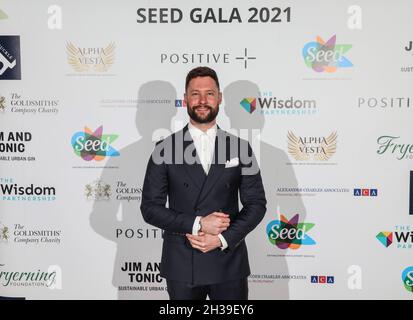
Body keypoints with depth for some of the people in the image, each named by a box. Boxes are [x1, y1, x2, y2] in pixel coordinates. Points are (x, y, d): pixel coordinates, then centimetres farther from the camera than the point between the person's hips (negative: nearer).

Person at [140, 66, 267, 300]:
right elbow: (150, 207, -4)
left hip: (229, 263, 1)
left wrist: (222, 239, -11)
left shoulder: (240, 148, 1)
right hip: (181, 265, 0)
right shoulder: (165, 149, -2)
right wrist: (197, 224, -15)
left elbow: (257, 203, 2)